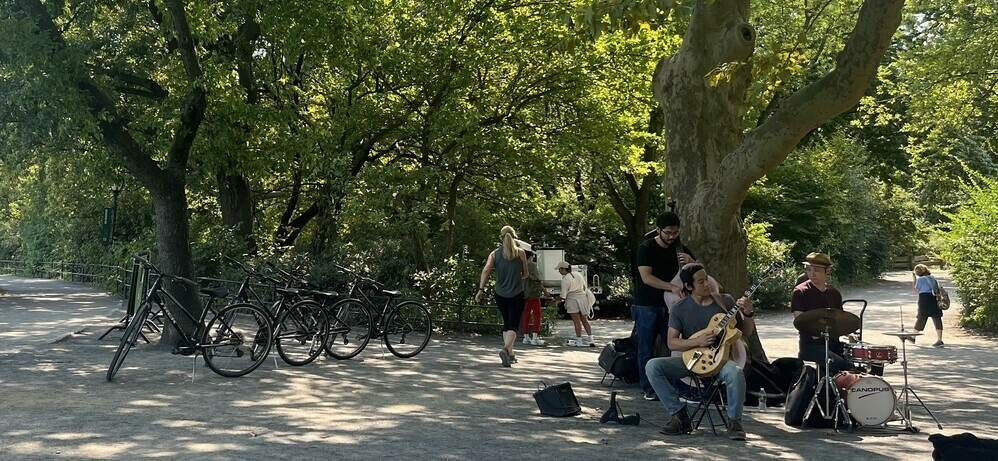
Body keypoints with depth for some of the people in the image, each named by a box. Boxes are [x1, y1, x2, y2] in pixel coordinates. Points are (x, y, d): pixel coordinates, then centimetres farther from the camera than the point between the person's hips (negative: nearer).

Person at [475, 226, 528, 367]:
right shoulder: (520, 253, -1)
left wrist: (481, 289, -13)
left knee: (506, 324, 19)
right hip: (516, 294, -3)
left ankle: (510, 354, 24)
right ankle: (505, 349, -31)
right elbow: (525, 274, 6)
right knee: (513, 326, -5)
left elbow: (486, 270, -11)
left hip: (500, 294, 3)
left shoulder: (494, 254, 2)